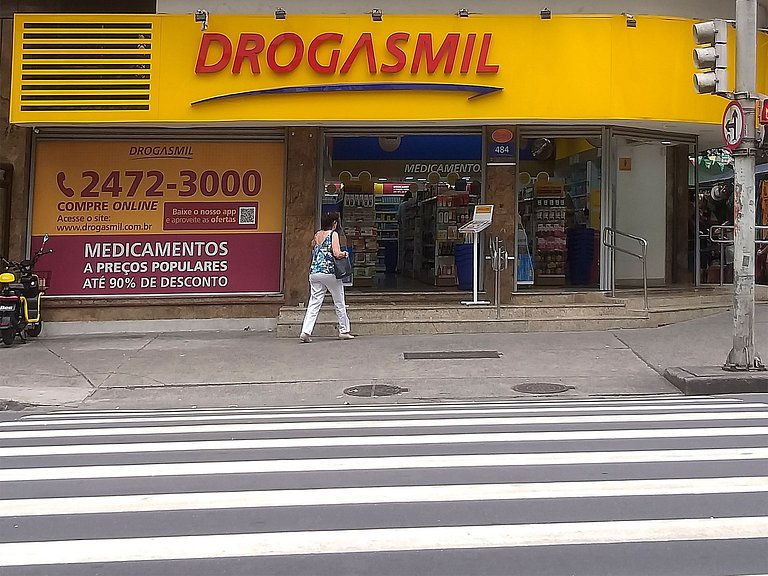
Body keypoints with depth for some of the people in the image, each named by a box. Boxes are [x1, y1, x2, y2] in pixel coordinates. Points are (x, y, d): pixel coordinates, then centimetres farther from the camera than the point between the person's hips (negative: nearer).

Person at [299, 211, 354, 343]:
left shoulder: (316, 235, 13)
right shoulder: (333, 234, -4)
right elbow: (337, 254, -13)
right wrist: (344, 254, 5)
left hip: (314, 272, 5)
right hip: (329, 272, -5)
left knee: (314, 303, 2)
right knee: (340, 303, 10)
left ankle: (306, 332, -11)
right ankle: (344, 331, 18)